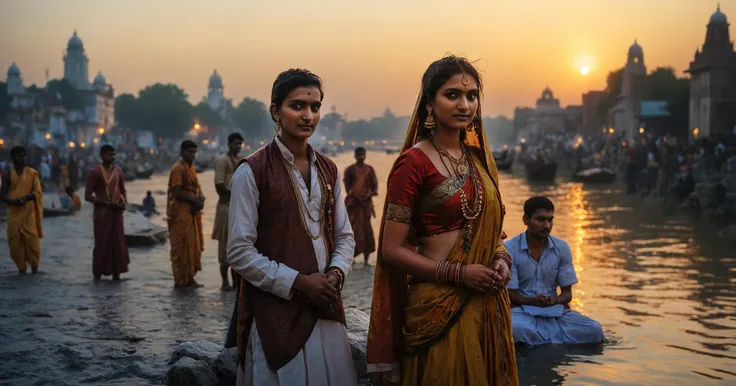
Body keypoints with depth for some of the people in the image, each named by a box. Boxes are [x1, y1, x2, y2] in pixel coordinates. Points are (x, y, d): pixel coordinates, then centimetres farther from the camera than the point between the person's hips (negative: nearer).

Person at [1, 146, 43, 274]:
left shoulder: (32, 173, 4)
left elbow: (37, 192, -3)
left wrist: (24, 198, -20)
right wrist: (13, 201, -18)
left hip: (29, 212, -2)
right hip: (13, 213, 2)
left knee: (32, 240, -9)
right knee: (14, 241, 0)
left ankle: (34, 267, 2)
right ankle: (21, 268, 11)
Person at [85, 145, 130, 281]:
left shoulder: (118, 171, 9)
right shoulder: (95, 173, -7)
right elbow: (88, 196, -9)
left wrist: (123, 202, -1)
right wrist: (107, 203, -17)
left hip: (116, 212, 5)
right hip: (102, 213, -5)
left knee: (118, 243, 4)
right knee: (102, 243, -3)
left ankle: (116, 272, 10)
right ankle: (97, 273, 6)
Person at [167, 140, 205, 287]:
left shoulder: (191, 167, 17)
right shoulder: (178, 169, -10)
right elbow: (177, 193, -17)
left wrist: (200, 199, -2)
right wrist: (195, 201, -13)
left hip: (192, 212, 9)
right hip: (181, 213, -9)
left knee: (194, 245, 9)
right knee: (181, 247, -5)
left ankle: (189, 277, 14)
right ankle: (181, 279, -1)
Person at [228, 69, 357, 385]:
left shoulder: (327, 170, 9)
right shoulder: (252, 171, -10)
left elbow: (344, 236, 13)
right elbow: (239, 252, -12)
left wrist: (336, 273, -7)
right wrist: (298, 282, -16)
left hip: (325, 310, 5)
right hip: (276, 312, -5)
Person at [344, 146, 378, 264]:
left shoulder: (370, 169, 10)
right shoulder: (350, 169, 3)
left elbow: (375, 184, 7)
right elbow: (347, 185, -3)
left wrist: (370, 194, -12)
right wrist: (355, 195, -16)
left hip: (366, 201, 2)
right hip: (353, 201, -2)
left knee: (366, 227, 2)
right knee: (352, 227, -6)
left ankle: (366, 258, 6)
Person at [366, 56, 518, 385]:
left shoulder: (478, 157, 8)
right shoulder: (414, 162, -11)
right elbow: (392, 249, -12)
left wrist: (500, 258, -1)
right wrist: (459, 273, -18)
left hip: (488, 303, 7)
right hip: (439, 306, -6)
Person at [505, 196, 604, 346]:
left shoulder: (562, 248, 3)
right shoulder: (510, 249, -8)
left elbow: (567, 293, 5)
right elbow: (511, 294, -7)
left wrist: (554, 300, -19)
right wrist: (533, 301, -27)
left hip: (555, 311, 4)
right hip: (522, 310, -4)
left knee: (594, 330, -22)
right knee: (513, 329, -40)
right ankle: (557, 341, -16)